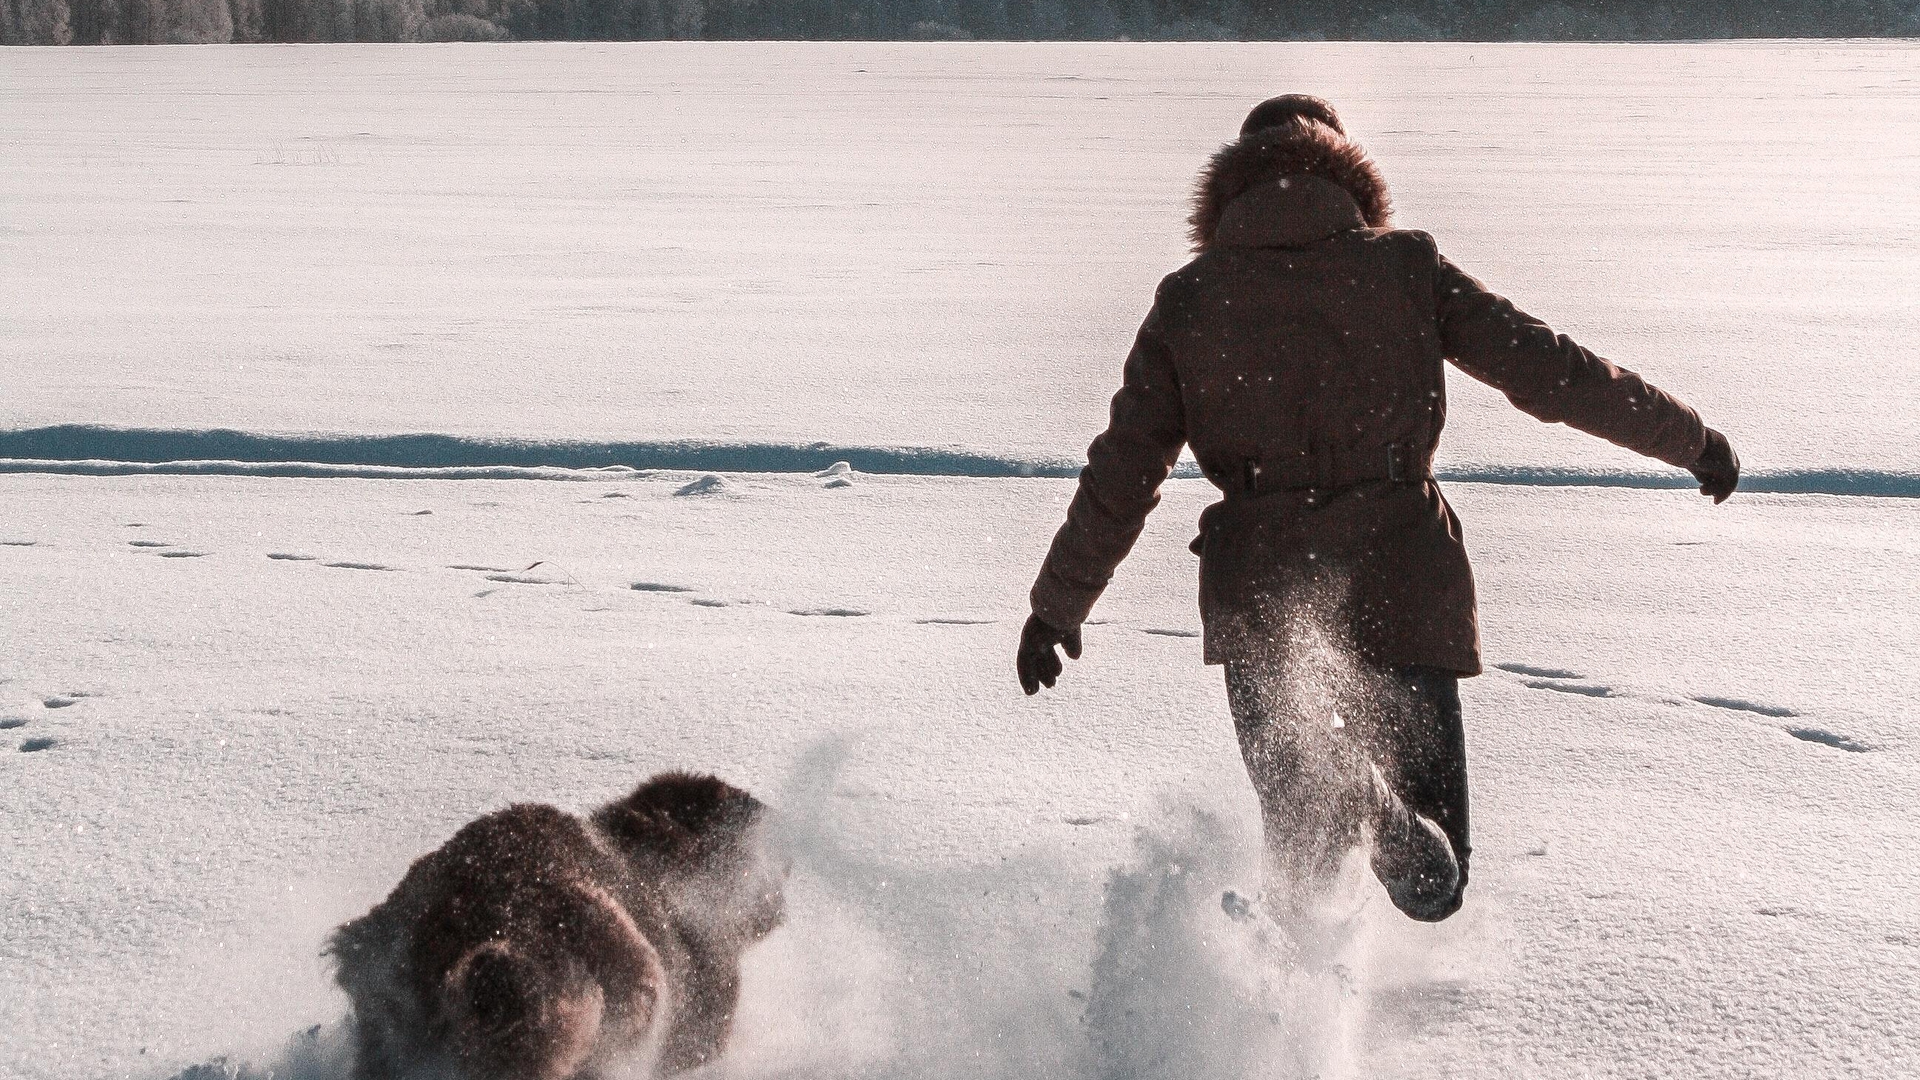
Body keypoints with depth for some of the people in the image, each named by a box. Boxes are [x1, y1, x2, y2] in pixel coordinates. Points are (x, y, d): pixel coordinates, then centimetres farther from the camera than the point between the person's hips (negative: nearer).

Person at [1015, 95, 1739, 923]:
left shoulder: (1189, 299, 4)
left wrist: (1058, 605, 13)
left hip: (1264, 599, 1)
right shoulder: (1405, 268, 2)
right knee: (1435, 883, 13)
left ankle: (1328, 795, -21)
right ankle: (1396, 825, -23)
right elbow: (1547, 368, 1)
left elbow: (1122, 472, 3)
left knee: (1297, 858, 15)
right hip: (1401, 586, 0)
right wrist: (1690, 441, 11)